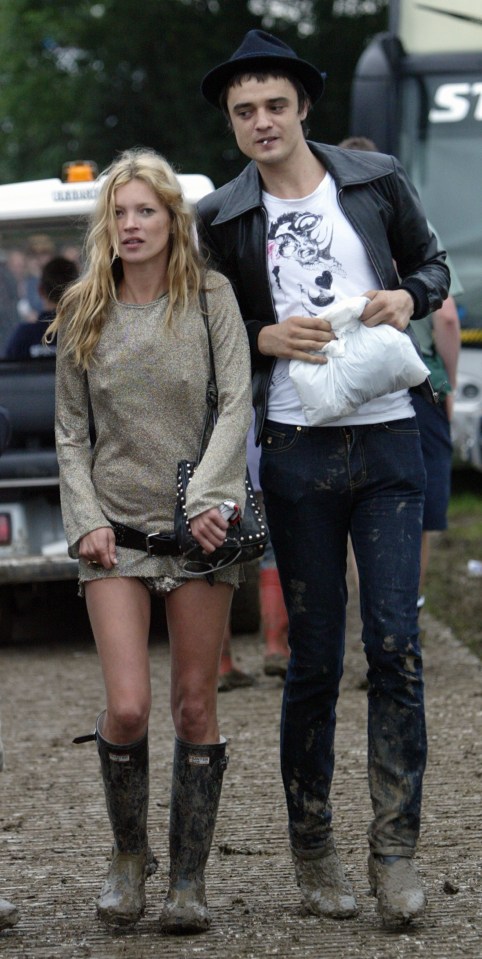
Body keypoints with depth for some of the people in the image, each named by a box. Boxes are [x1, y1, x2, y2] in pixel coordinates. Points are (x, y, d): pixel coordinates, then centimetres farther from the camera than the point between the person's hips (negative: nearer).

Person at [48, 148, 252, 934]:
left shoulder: (211, 298, 0)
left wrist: (208, 496, -19)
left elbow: (236, 405, -6)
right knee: (127, 707, -10)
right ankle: (128, 853, 15)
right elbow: (71, 429, 10)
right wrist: (85, 518, -2)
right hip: (116, 528, 1)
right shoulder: (84, 314, 6)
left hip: (199, 523, -1)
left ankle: (189, 879, 13)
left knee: (196, 706, 2)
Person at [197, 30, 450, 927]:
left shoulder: (378, 181, 5)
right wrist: (267, 337, -9)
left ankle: (394, 851, -3)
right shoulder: (222, 219, 4)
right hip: (296, 453, 0)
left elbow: (433, 263, 17)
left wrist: (408, 297, -5)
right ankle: (312, 850, 14)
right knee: (314, 659, 3)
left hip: (387, 445, 0)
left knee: (394, 645, -6)